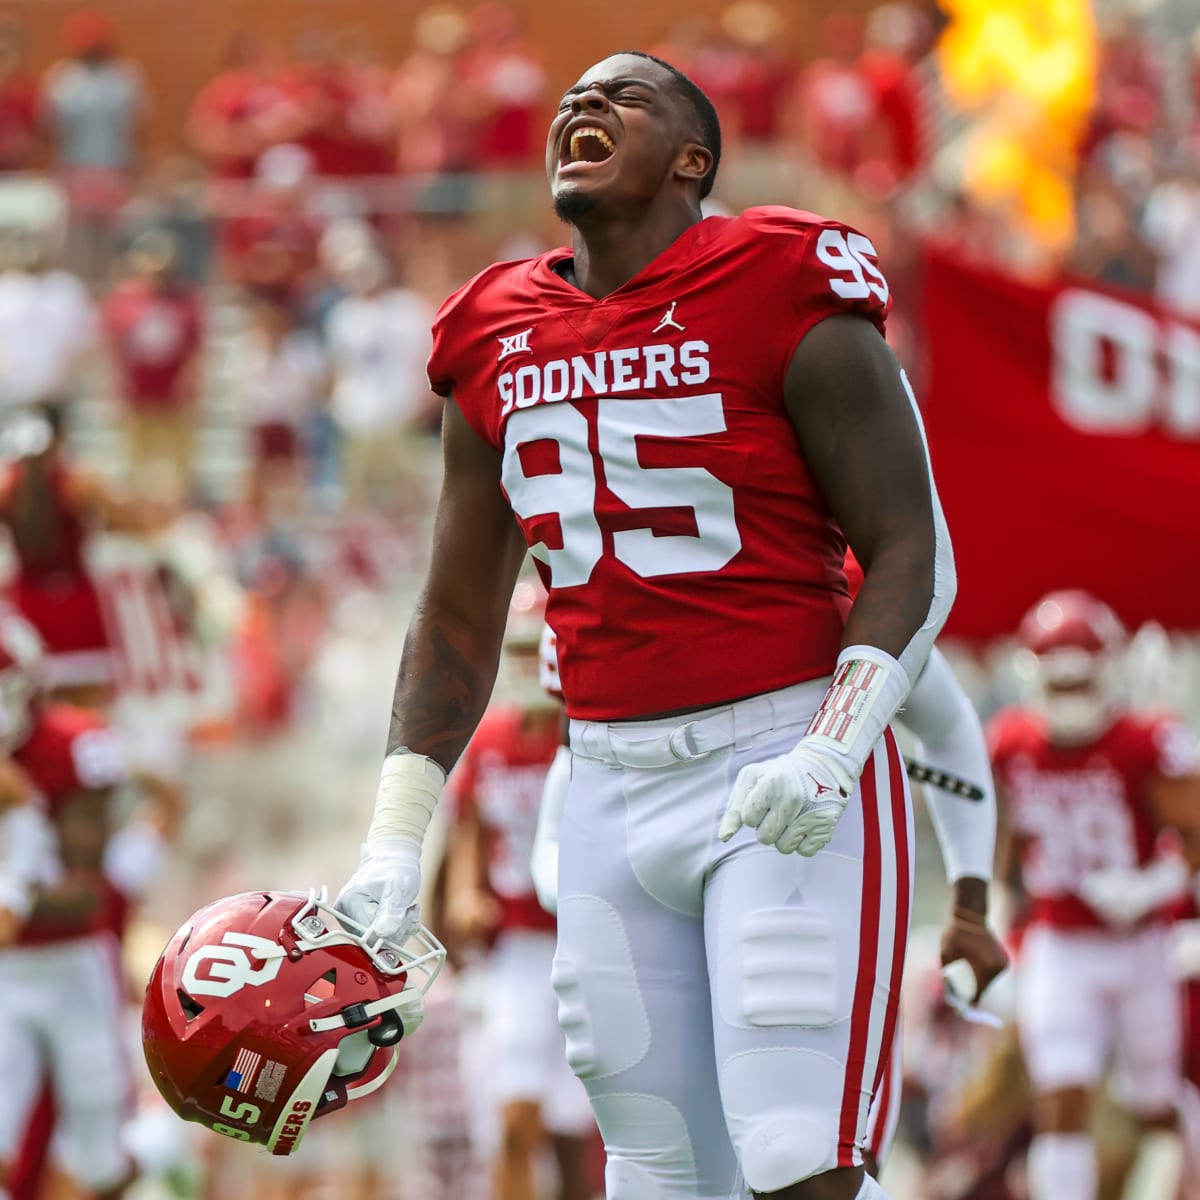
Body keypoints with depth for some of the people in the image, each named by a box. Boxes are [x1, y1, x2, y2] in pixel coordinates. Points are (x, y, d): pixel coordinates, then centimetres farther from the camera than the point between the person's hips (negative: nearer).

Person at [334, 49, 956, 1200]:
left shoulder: (786, 298, -6)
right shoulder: (495, 341, 12)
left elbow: (912, 553, -8)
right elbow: (457, 620, 18)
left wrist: (832, 749, -23)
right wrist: (391, 849, 11)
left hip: (788, 772, -6)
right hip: (613, 788, 6)